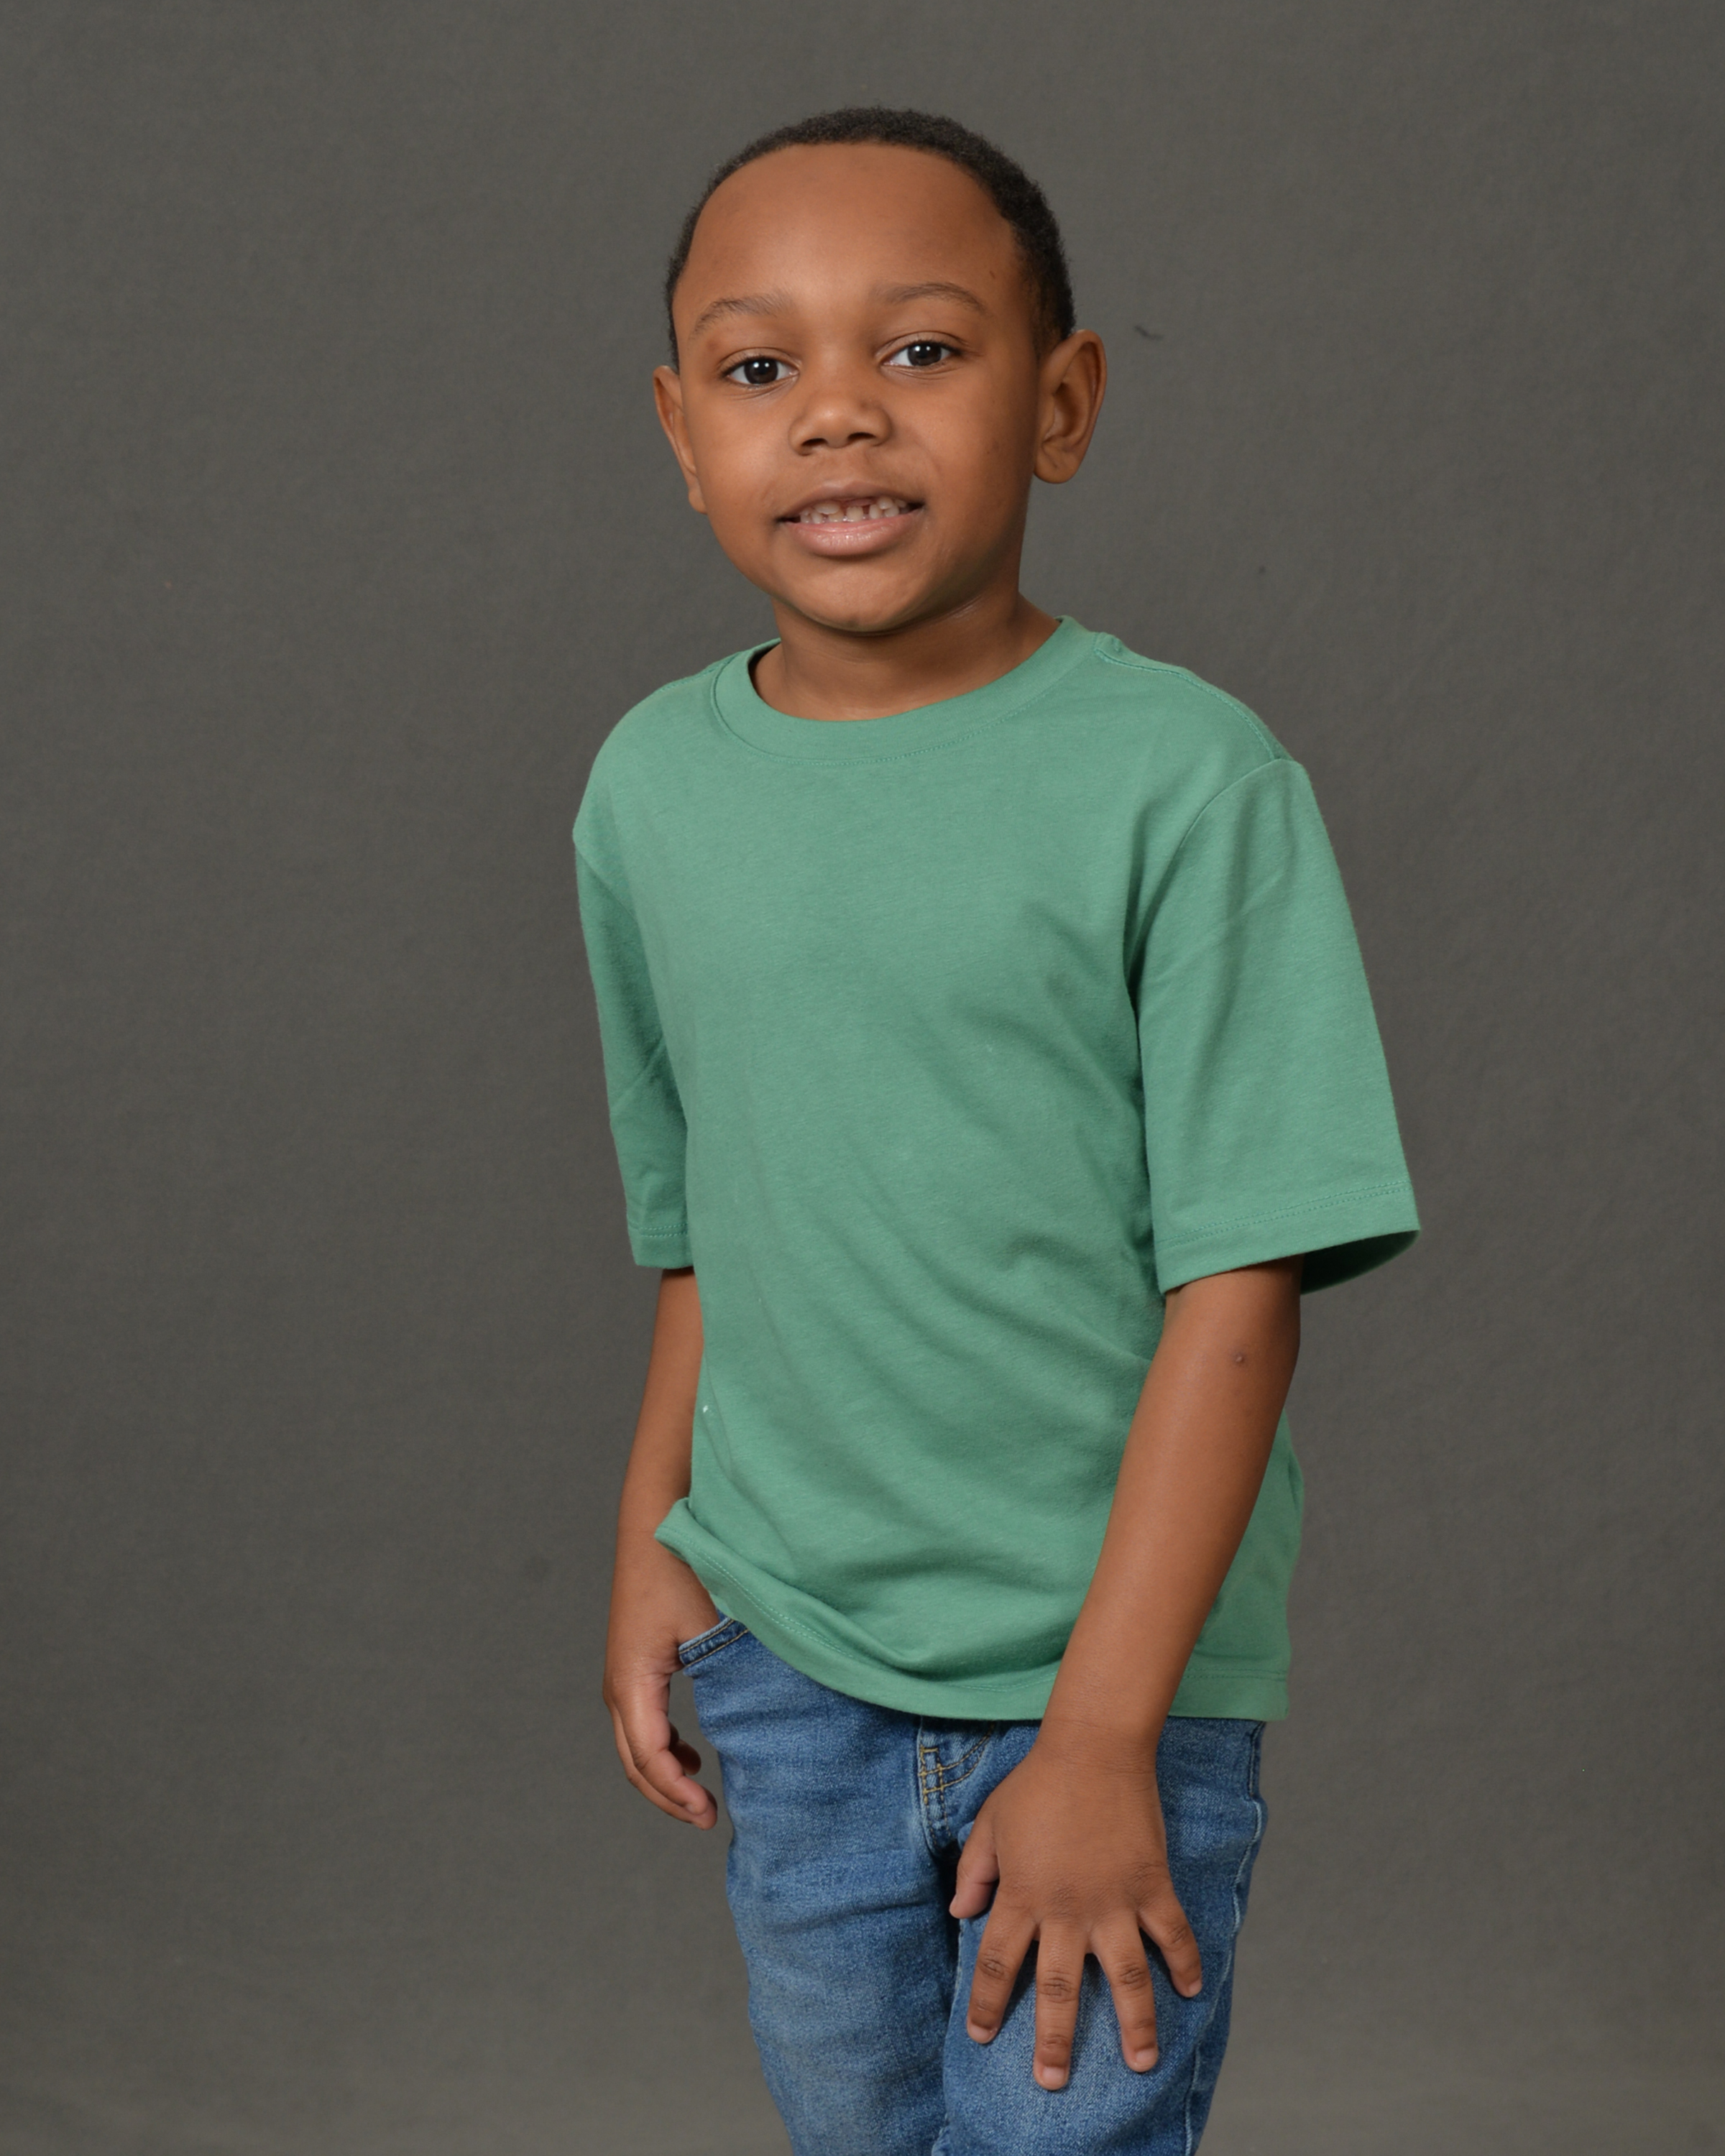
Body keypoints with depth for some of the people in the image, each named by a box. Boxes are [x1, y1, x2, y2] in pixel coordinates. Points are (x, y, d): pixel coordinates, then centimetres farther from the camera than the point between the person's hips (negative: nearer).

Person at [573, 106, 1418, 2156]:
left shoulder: (1185, 779, -14)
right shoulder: (652, 782, 1)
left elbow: (1239, 1283, -15)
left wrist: (1101, 1735, -16)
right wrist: (651, 1537, 7)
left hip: (1112, 1673, -4)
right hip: (781, 1657, 4)